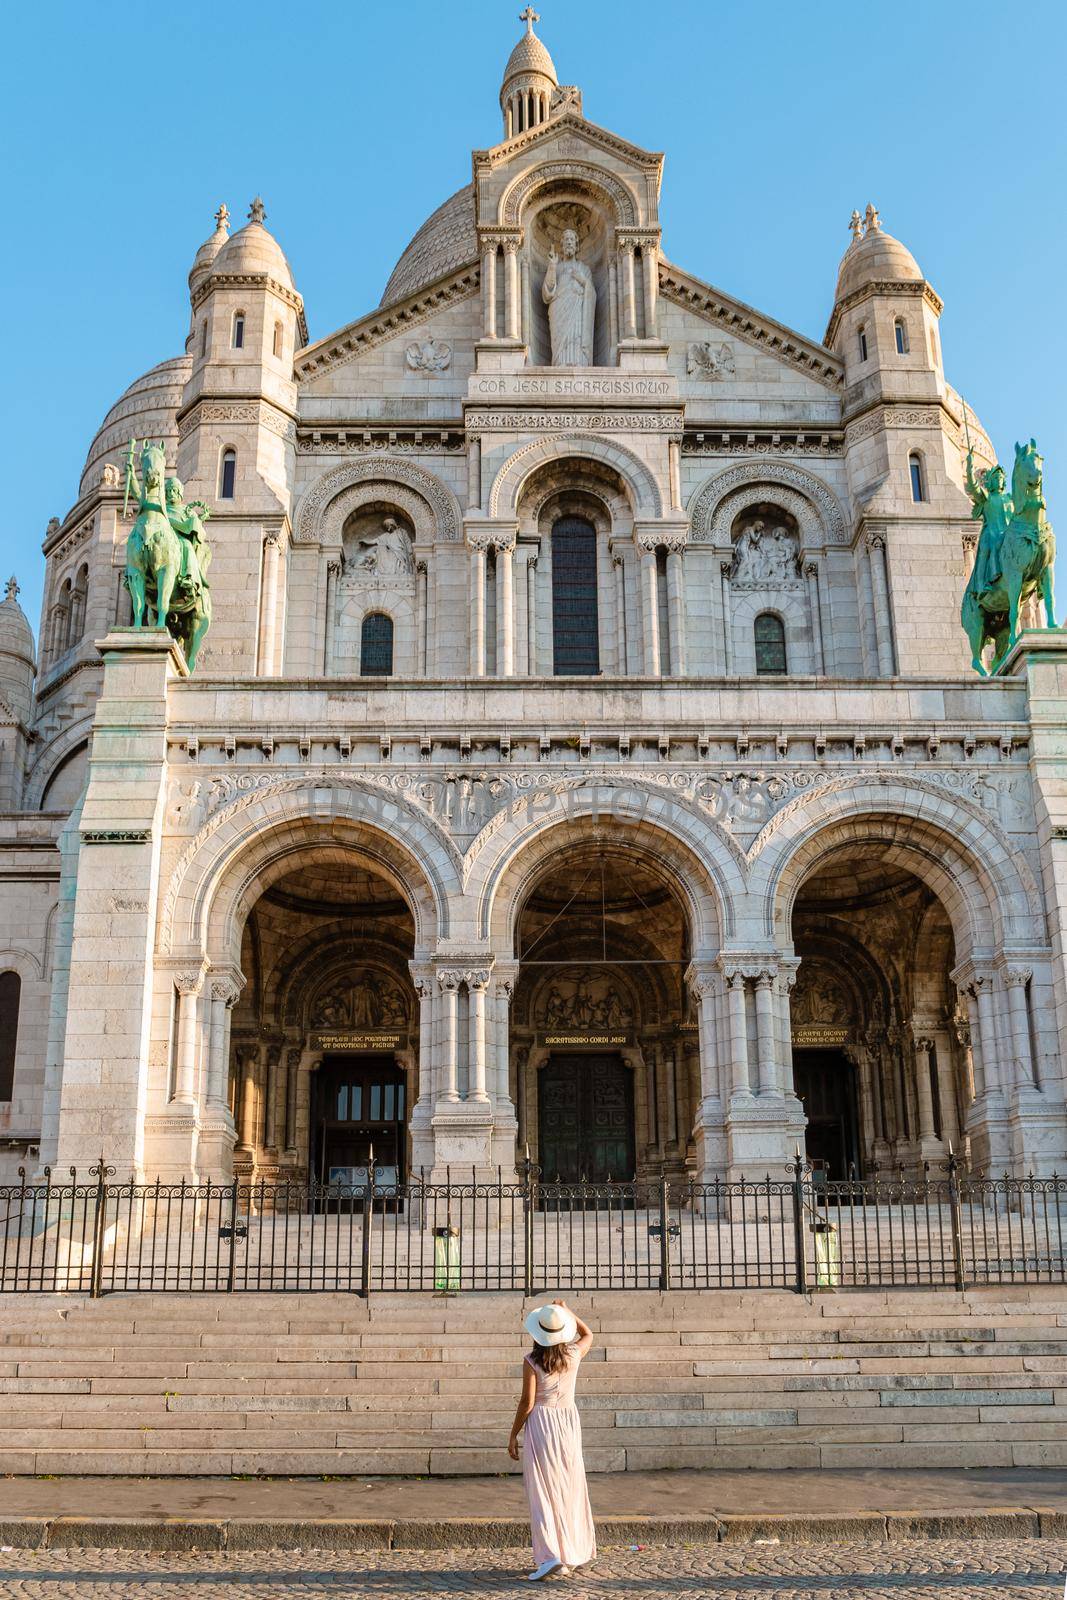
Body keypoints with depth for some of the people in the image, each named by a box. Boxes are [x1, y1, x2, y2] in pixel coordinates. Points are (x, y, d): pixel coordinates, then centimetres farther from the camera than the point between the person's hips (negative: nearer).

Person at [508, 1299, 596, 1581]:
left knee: (542, 1492, -1)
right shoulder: (574, 1354, 0)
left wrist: (513, 1436, -2)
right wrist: (568, 1311, 23)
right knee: (570, 1488, 15)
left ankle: (551, 1556, -12)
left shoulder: (531, 1362, -12)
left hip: (540, 1423, -4)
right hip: (569, 1422, 4)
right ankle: (577, 1552, 23)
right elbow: (588, 1334, 23)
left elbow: (527, 1403, -11)